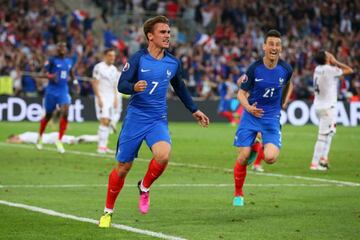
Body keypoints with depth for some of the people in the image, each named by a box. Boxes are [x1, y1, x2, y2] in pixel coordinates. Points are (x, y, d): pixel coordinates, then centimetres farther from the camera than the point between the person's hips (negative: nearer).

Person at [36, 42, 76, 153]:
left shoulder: (69, 61, 9)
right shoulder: (52, 60, -7)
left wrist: (75, 81, 9)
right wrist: (51, 76, -30)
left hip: (64, 91, 3)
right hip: (51, 91, -3)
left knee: (65, 113, -17)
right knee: (48, 115, 9)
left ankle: (59, 141, -9)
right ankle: (40, 138, 34)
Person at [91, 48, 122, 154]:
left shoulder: (114, 69, 13)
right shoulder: (99, 67, -8)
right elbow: (95, 84, -10)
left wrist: (116, 99, 10)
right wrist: (99, 98, -16)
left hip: (111, 97, 7)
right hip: (102, 97, -7)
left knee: (108, 122, 6)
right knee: (104, 120, -16)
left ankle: (104, 145, 12)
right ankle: (101, 146, -16)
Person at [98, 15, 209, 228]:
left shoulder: (173, 63, 5)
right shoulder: (138, 59, -8)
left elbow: (180, 88, 22)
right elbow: (121, 85, -13)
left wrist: (194, 110, 26)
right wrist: (134, 87, -34)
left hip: (158, 120, 2)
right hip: (135, 118, -2)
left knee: (163, 155, -27)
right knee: (123, 168, 3)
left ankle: (144, 188, 4)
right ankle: (108, 211, 24)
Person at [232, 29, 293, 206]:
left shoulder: (285, 69, -5)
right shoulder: (254, 68, -12)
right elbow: (242, 93, -4)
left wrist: (284, 103, 9)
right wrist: (248, 107, -23)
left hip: (272, 118, 1)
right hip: (251, 116, -1)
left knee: (270, 158, -18)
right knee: (243, 157, -6)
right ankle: (238, 194, 16)